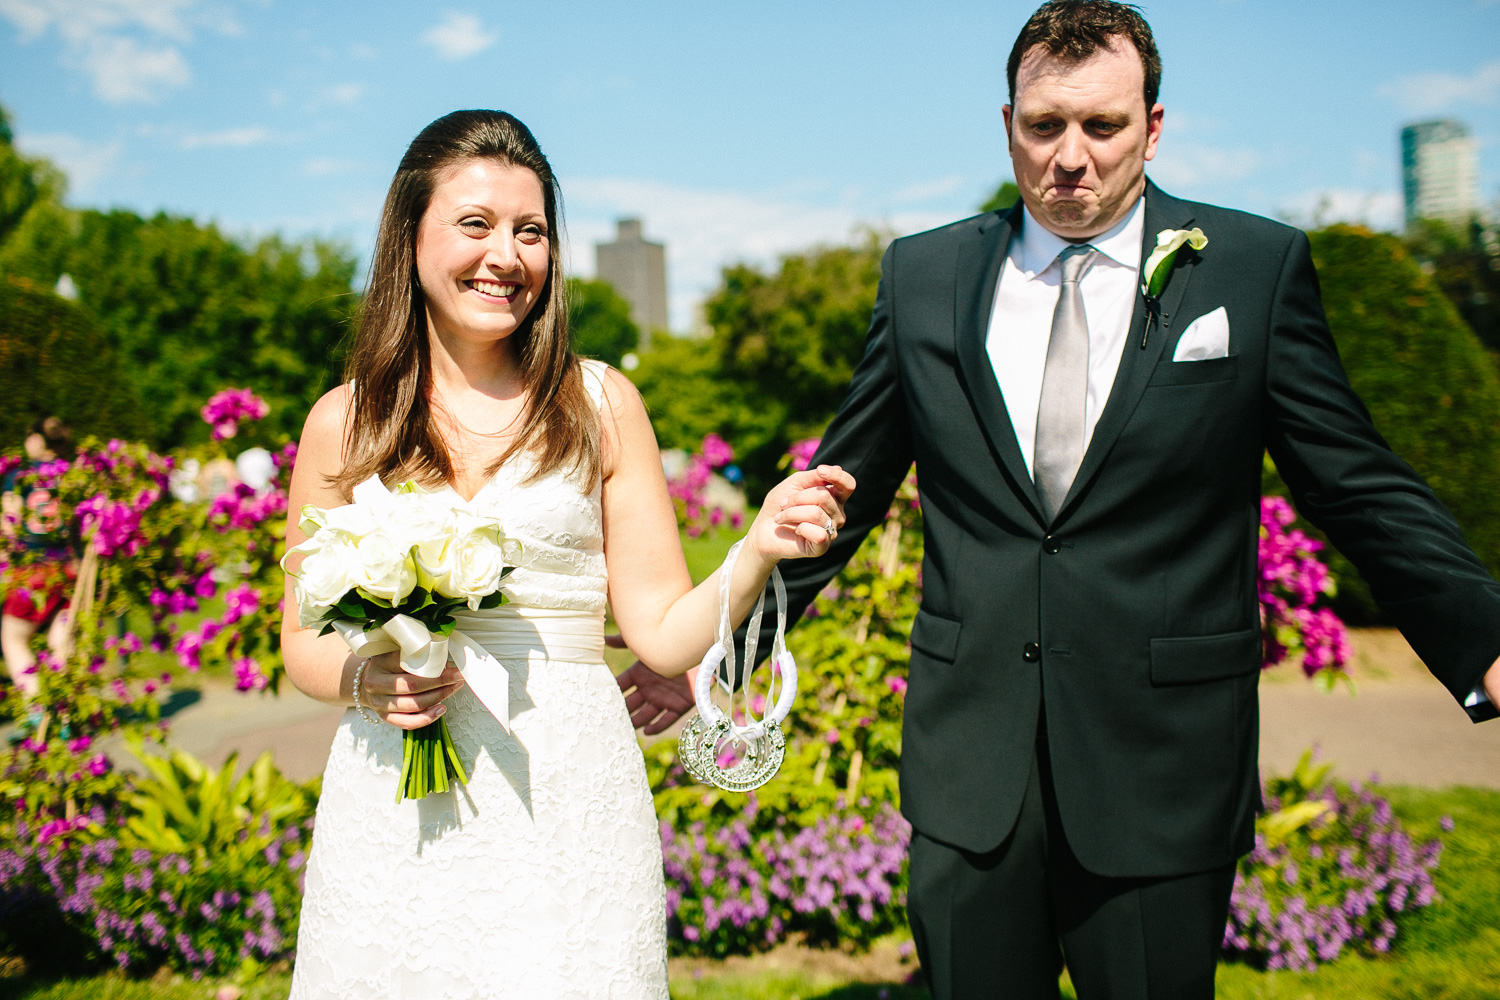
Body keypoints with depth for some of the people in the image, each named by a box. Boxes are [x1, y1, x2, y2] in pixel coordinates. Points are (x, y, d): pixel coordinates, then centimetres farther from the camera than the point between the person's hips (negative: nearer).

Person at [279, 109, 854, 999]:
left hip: (566, 802, 0)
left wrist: (762, 549, -18)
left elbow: (666, 630, -2)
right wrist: (366, 679, -10)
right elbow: (304, 641, 10)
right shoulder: (346, 423, 3)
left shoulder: (601, 406, 1)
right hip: (396, 816, 1)